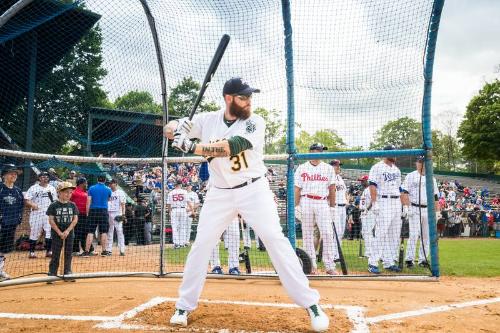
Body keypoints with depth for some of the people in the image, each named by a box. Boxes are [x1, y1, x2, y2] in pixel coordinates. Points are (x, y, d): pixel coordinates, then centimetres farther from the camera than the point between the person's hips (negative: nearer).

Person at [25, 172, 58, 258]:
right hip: (36, 213, -2)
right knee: (34, 232, 2)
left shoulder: (52, 188, 13)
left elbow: (55, 201, 15)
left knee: (50, 232, -3)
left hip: (49, 213, 3)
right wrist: (32, 204, -22)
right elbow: (27, 199, -3)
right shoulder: (33, 188, 3)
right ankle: (31, 252, 11)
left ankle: (48, 251, 4)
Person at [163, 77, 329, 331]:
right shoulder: (207, 120, -1)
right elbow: (168, 131, 1)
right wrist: (177, 126, -24)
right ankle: (184, 305, 17)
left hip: (254, 190, -2)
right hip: (220, 193, 3)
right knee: (201, 244, 2)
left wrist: (192, 146, -31)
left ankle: (310, 302, -1)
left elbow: (232, 146, -28)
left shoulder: (255, 123, -11)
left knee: (276, 239, -9)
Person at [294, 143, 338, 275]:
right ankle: (312, 265, 10)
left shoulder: (328, 168, 11)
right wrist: (295, 207, -2)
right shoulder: (302, 168, 7)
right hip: (306, 202, -1)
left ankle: (330, 266, -4)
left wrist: (332, 204, 5)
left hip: (322, 202, 1)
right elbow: (297, 189, 4)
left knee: (328, 233, -8)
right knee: (307, 234, 2)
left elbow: (332, 188, 10)